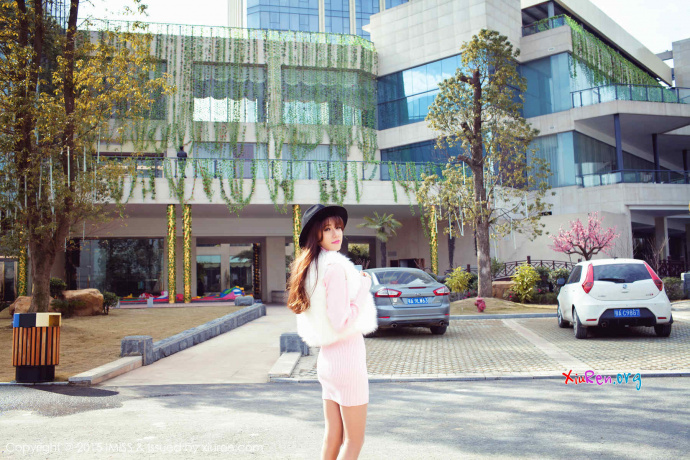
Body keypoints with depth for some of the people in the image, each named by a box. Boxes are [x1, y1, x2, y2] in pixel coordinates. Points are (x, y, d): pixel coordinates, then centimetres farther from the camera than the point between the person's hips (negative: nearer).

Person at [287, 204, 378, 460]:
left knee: (333, 436, 18)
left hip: (326, 358, 9)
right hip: (347, 355, -9)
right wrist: (364, 288, -13)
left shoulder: (310, 268, 10)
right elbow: (341, 322, -22)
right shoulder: (335, 266, -18)